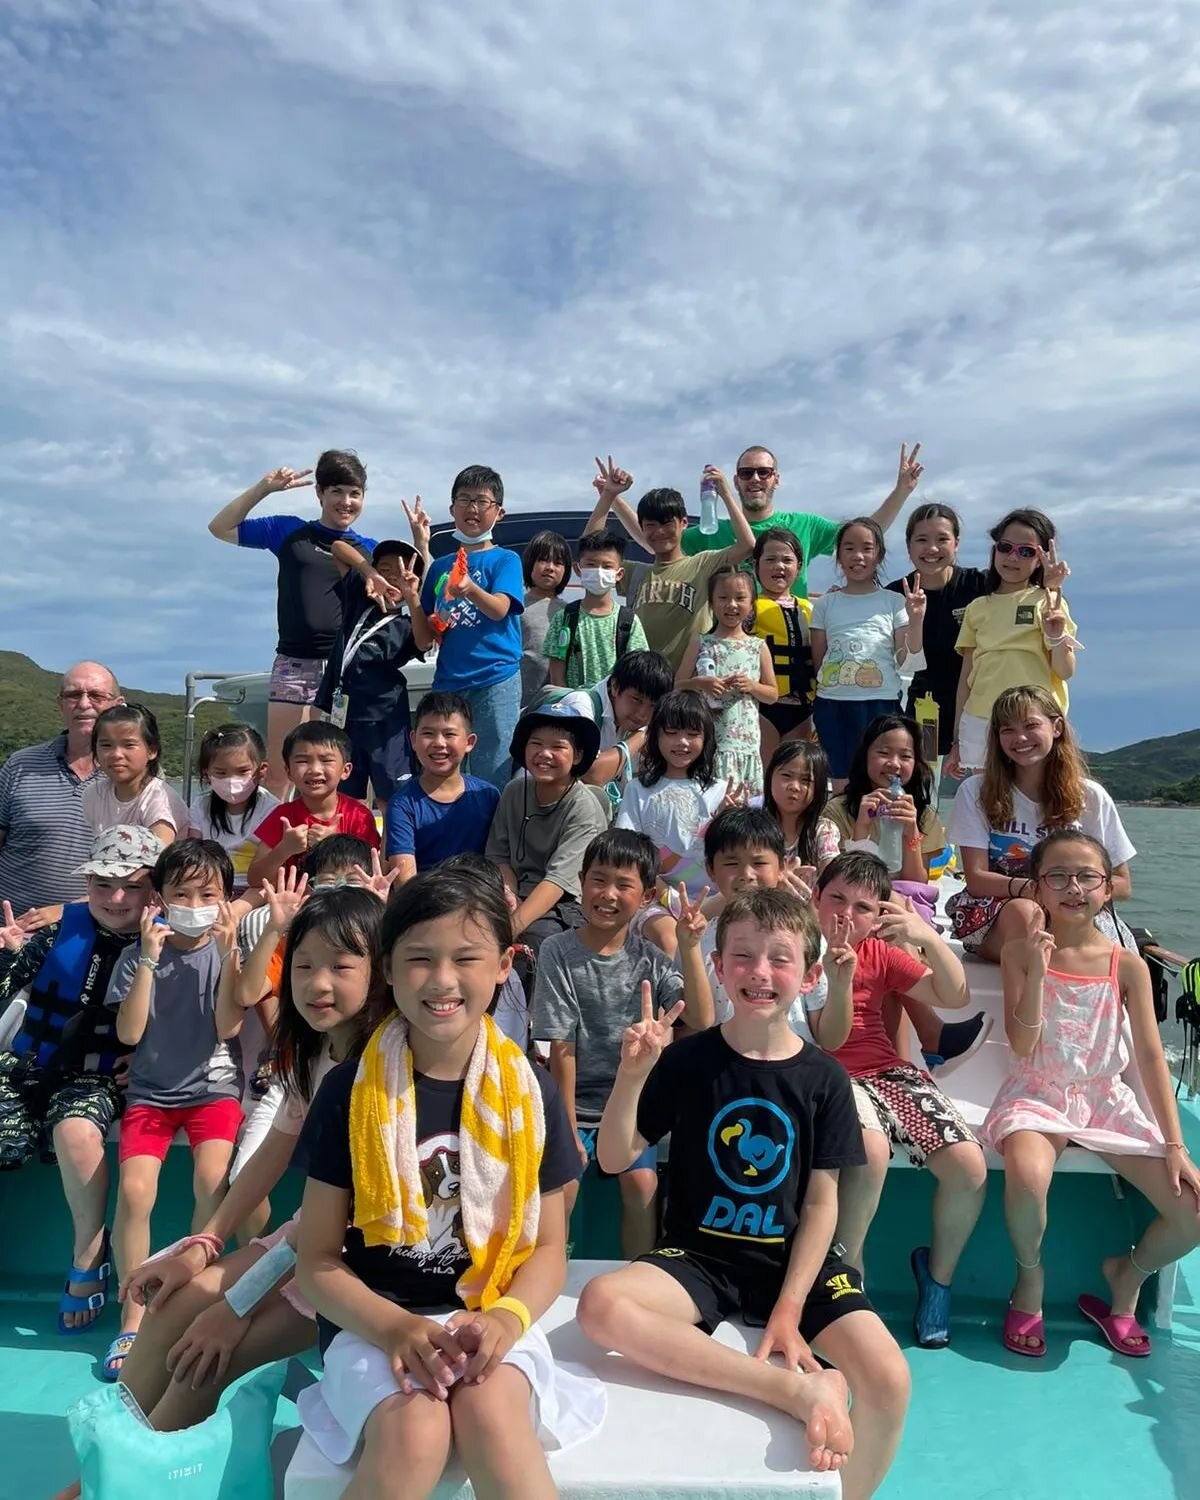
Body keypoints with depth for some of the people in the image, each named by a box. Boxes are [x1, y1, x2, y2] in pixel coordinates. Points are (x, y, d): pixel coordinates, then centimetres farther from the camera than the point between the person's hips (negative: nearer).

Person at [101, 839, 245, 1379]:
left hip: (213, 1087, -1)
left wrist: (228, 951, -20)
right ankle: (133, 1314, -1)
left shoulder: (227, 952, -1)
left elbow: (227, 1027, -11)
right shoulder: (136, 956, 1)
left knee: (212, 1179, -24)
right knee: (134, 1189, -21)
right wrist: (149, 958, -16)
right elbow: (129, 1033, -8)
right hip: (151, 1091, 1)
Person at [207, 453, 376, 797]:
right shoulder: (289, 531, 11)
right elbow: (221, 528, 12)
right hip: (294, 664, 0)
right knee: (276, 771, 1)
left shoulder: (369, 549, 12)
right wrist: (264, 487, 3)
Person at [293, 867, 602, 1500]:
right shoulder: (350, 1089, -5)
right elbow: (317, 1260, -2)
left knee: (491, 1414, -30)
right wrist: (396, 1327, -20)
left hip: (487, 1315, 1)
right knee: (415, 1432, -29)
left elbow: (547, 1246, 5)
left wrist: (508, 1316, -16)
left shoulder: (530, 1090, -1)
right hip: (373, 1318, 0)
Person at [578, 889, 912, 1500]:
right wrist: (632, 1074, -21)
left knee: (889, 1381, -23)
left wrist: (789, 1307, -12)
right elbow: (614, 1159, -5)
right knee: (600, 1304, -30)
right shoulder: (687, 1058, -6)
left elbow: (821, 1203, -1)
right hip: (698, 1254, 0)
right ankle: (800, 1388, -25)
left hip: (795, 1260, 1)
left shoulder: (824, 1078, -3)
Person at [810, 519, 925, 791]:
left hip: (881, 701, -1)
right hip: (833, 703, 1)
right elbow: (817, 659, 10)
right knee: (841, 784, 7)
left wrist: (916, 618, -13)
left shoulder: (893, 602, 5)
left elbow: (905, 656, -1)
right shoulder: (826, 604, 8)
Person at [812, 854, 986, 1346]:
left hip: (887, 1071, 5)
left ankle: (938, 1273, 16)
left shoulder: (879, 953, 12)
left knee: (970, 1167, -13)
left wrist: (929, 937, -11)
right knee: (869, 1148, -35)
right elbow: (827, 1040, -11)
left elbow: (955, 997, 5)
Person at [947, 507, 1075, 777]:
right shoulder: (978, 608, 12)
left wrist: (1056, 636, -22)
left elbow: (1065, 671, -2)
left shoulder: (1048, 601, 4)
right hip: (979, 722, 3)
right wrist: (956, 740, 12)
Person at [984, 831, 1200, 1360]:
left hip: (1106, 1098, 3)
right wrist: (1037, 970, -24)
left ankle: (1126, 1278, 22)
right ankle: (1030, 1277, -1)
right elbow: (1023, 1047, -13)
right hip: (1037, 1095, -3)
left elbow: (1150, 1055, -2)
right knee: (1028, 1175, -36)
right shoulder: (1021, 953, -7)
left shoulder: (1128, 965, -2)